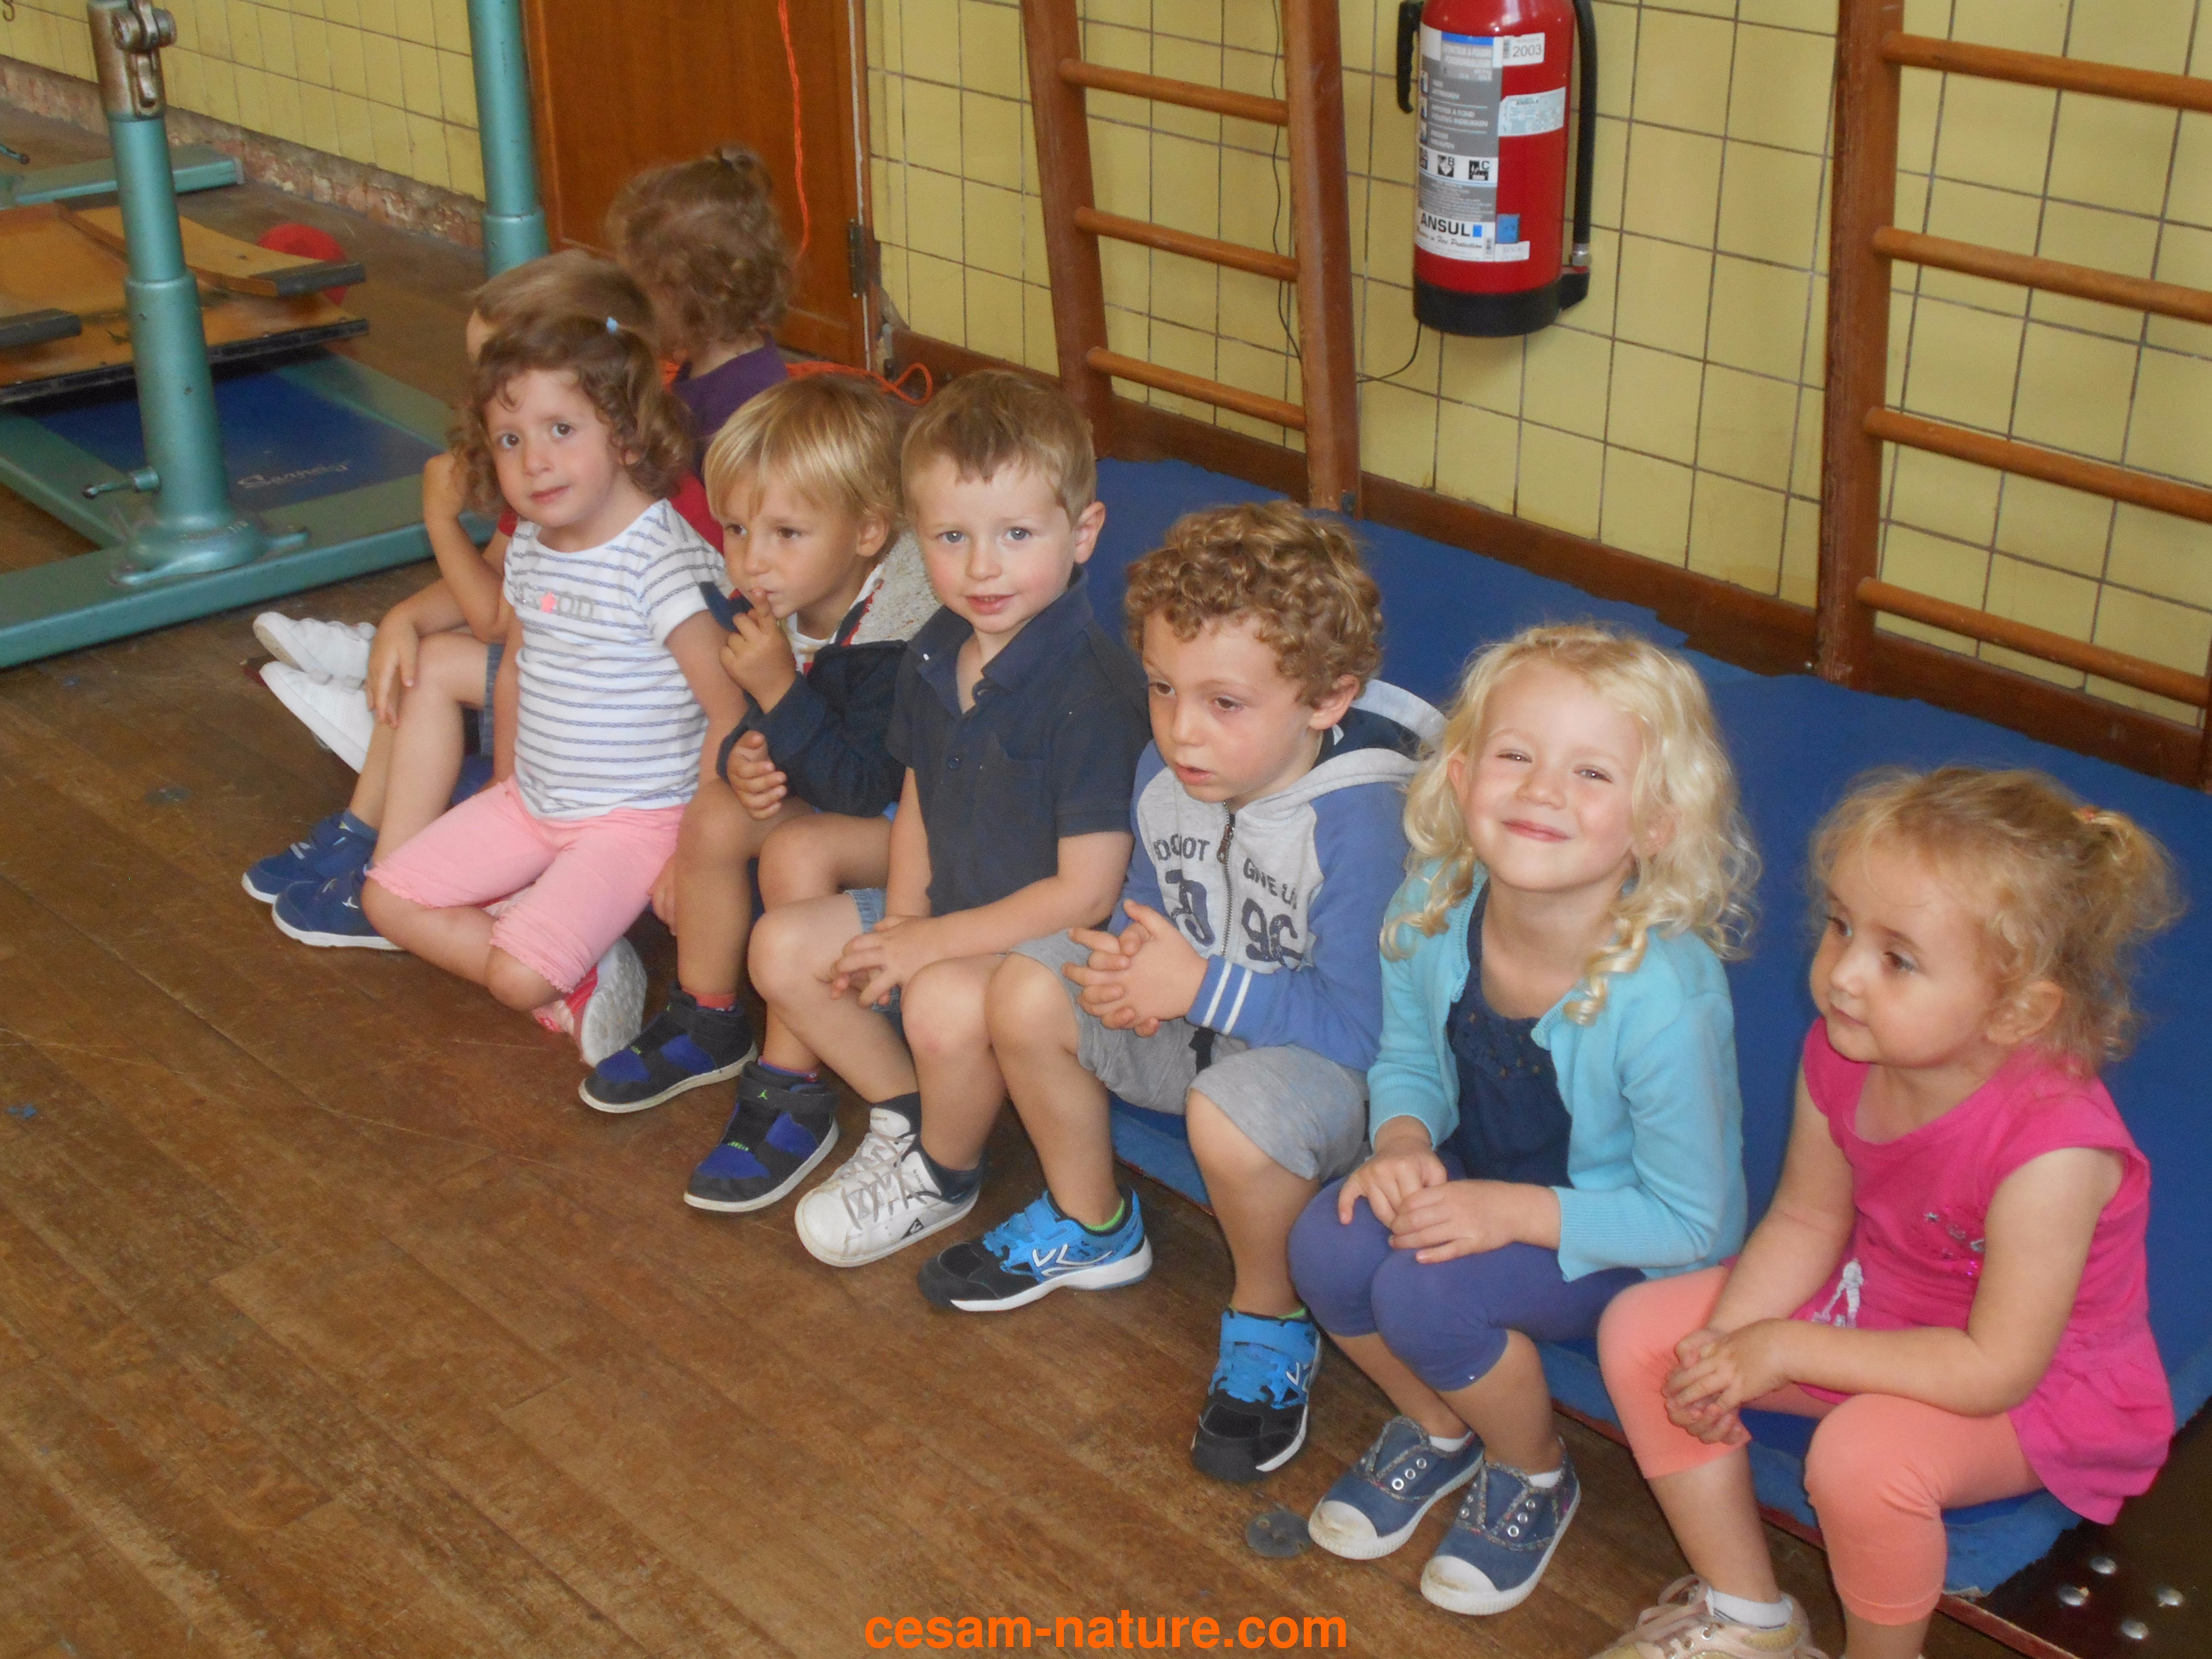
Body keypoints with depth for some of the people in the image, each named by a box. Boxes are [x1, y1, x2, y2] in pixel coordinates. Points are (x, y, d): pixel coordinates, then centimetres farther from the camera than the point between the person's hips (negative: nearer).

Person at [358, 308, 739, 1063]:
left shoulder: (665, 561, -24)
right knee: (387, 899, 7)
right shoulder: (530, 546, 2)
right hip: (532, 803, 9)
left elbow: (730, 713, -25)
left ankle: (571, 977, 10)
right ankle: (568, 985, 6)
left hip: (632, 823, -8)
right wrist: (510, 782, 14)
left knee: (519, 976, -23)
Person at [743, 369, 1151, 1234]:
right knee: (783, 947, 0)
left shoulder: (1092, 692, -27)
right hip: (947, 913, 8)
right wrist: (900, 920, -5)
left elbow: (1088, 892, -25)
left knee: (945, 1001, -33)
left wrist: (929, 944, -19)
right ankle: (904, 1112, 15)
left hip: (1047, 940, -8)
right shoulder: (932, 656, -1)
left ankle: (940, 1178, -2)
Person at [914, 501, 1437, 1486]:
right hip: (1200, 1026, 8)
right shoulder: (1168, 771, -8)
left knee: (1234, 1113, -37)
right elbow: (1149, 906, 12)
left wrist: (1200, 986, -29)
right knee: (1026, 992, -2)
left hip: (1331, 1062, -8)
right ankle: (1092, 1228, 22)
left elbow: (1363, 1023, -31)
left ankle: (1273, 1325, -3)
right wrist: (1136, 971, -12)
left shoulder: (1359, 822, -30)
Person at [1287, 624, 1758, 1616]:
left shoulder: (1665, 996, -33)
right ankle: (1435, 1426, 14)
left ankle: (1535, 1477, 7)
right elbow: (1408, 1059, 3)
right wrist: (1402, 1142, -18)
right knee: (1328, 1248, -21)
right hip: (1474, 1176, 5)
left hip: (1627, 1244, -5)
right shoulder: (1432, 909, -18)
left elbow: (1689, 1223, -21)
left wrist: (1512, 1211, -28)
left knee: (1426, 1292, -28)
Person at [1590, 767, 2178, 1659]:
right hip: (1875, 1303, 7)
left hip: (2034, 1391, -7)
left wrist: (1786, 1351, -28)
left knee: (1863, 1452, -35)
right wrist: (1725, 1338, -19)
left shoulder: (2054, 1148, -37)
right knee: (1641, 1331, -3)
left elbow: (1995, 1367, -31)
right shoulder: (1840, 1053, -17)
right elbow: (1806, 1222, -2)